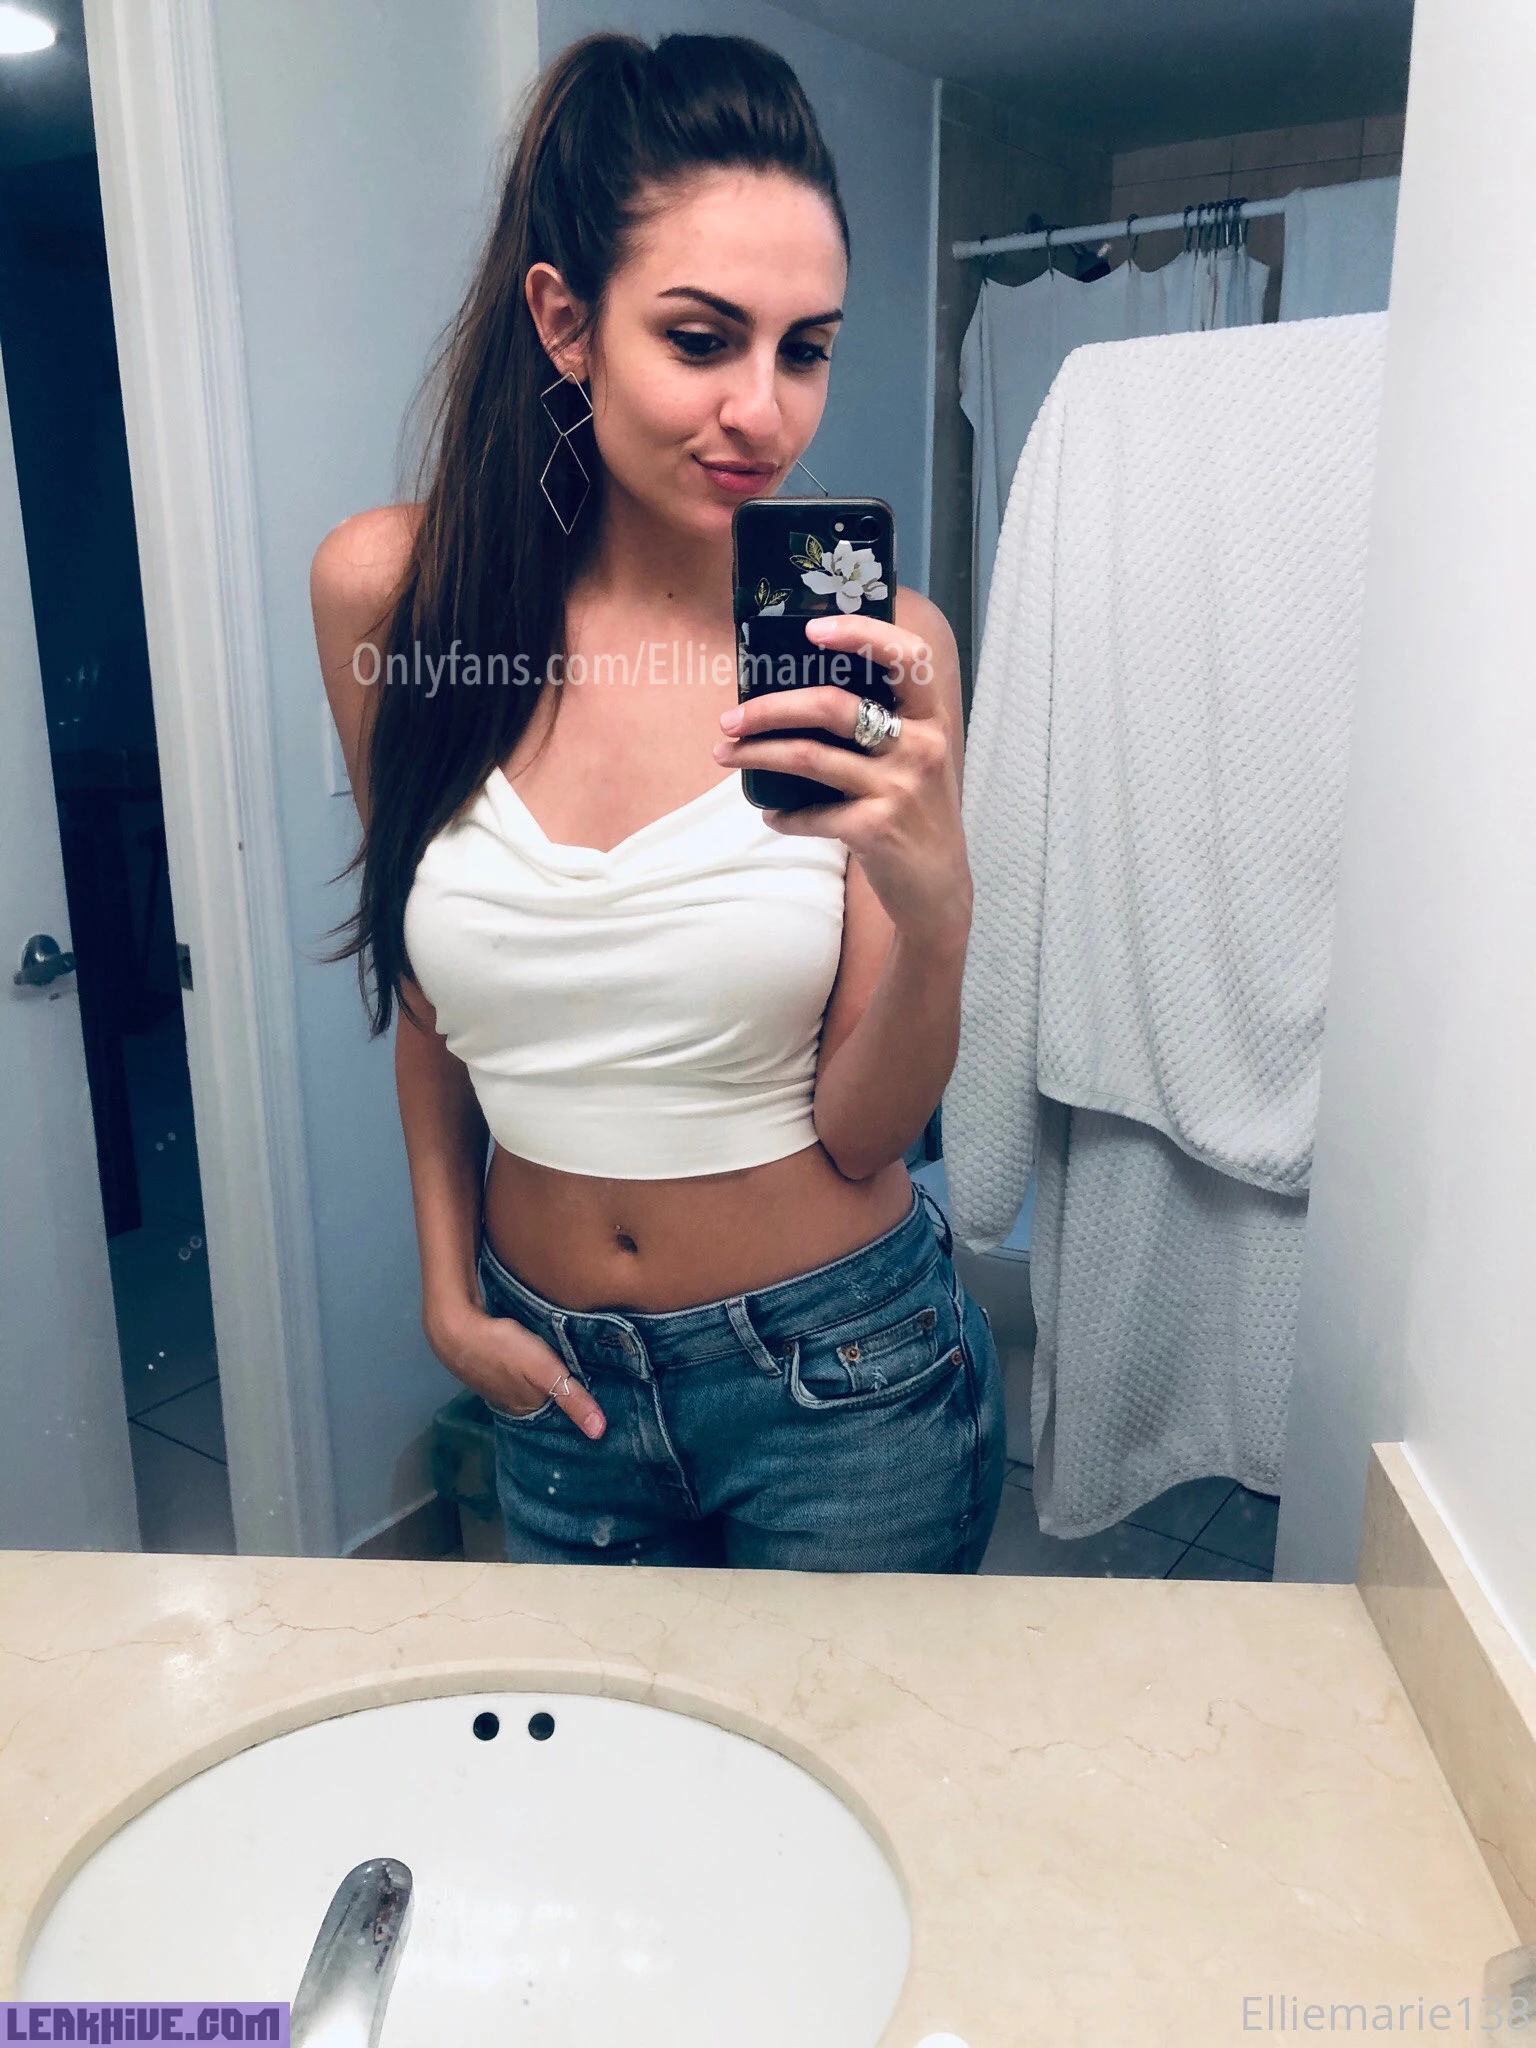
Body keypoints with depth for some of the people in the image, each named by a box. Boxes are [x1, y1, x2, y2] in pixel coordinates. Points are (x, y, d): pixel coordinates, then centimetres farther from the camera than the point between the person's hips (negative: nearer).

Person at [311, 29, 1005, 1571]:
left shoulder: (875, 646, -15)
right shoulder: (389, 594, -10)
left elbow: (865, 1135, -12)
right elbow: (430, 993, 4)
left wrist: (936, 910, -30)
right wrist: (450, 1295, 6)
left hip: (840, 1372, -2)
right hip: (556, 1382, 3)